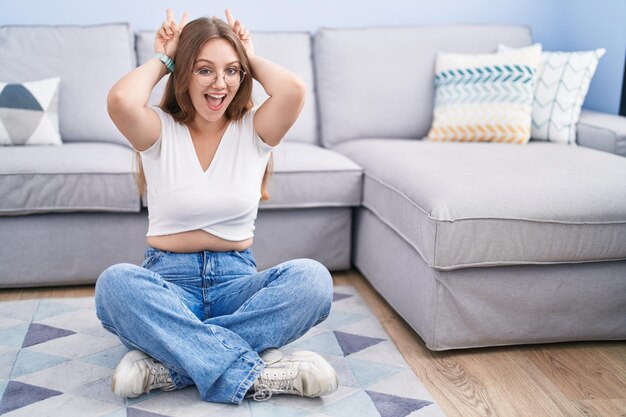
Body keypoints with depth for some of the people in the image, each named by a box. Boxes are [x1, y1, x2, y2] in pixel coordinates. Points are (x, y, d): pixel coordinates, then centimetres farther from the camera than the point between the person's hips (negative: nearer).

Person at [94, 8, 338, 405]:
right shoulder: (161, 131, 1)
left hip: (237, 280, 1)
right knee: (115, 282, -35)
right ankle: (252, 373, -33)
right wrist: (161, 60, -3)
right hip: (168, 280, -1)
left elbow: (294, 90, -17)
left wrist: (252, 58, 2)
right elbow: (121, 101, -22)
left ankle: (167, 362, -28)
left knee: (312, 277, -30)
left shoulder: (254, 129, 4)